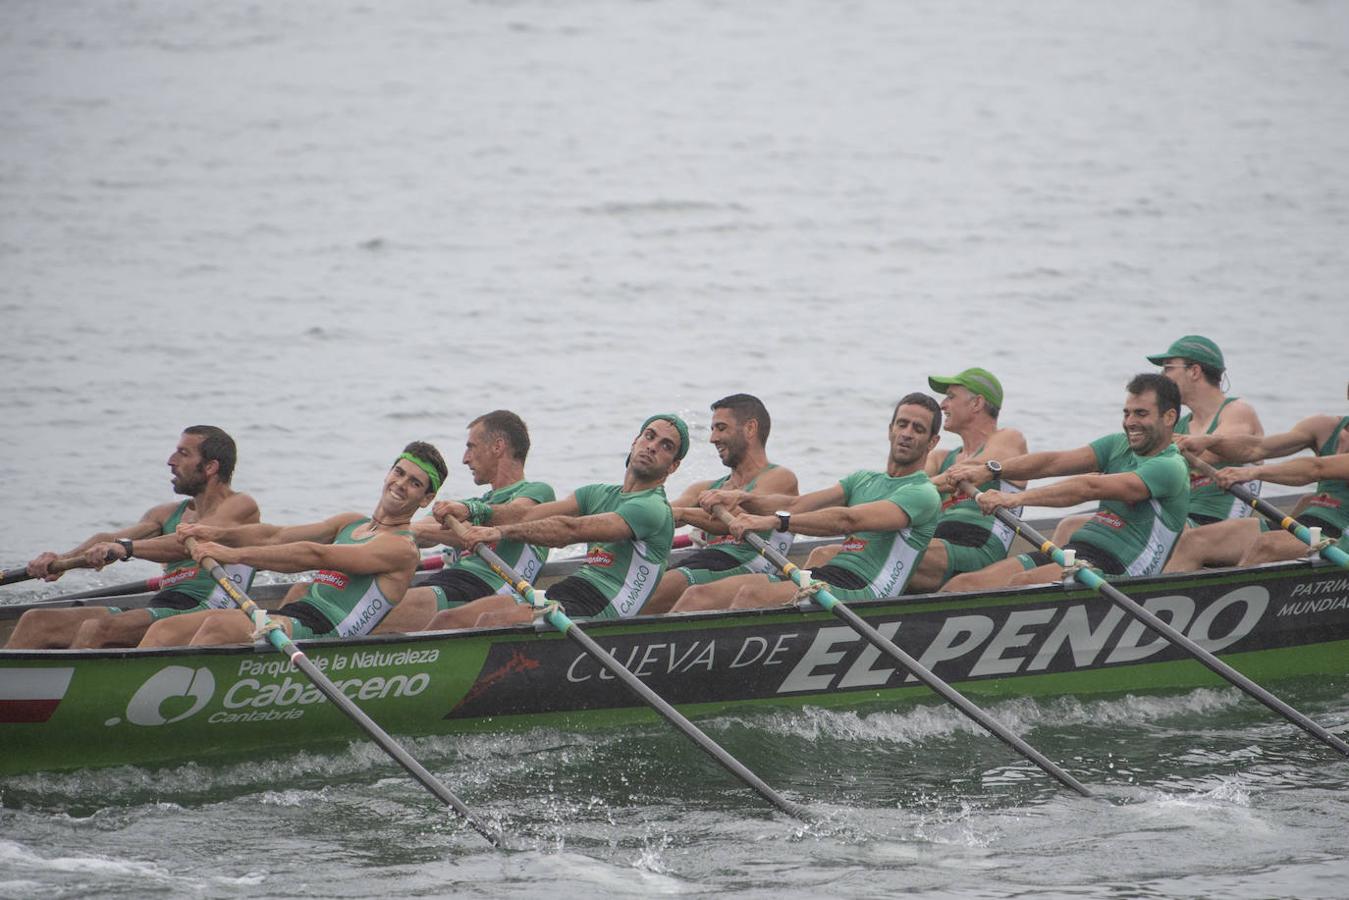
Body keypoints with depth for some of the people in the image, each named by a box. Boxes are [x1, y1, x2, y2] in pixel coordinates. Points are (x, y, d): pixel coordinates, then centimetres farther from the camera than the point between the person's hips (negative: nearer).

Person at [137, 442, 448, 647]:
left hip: (326, 631, -8)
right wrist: (221, 534, -3)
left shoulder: (403, 548, -3)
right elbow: (277, 537, 16)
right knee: (164, 630, -7)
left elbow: (315, 556, -12)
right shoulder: (350, 523, 26)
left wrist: (234, 555, -18)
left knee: (220, 625, -33)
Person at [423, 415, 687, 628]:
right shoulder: (601, 494, 22)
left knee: (491, 622, -30)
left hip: (597, 610, -8)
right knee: (448, 620, -7)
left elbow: (571, 530, -18)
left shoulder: (655, 510, -6)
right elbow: (528, 516, 13)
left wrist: (502, 531, -24)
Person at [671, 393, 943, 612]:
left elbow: (848, 520, -17)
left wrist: (775, 521, -26)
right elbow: (796, 505, 14)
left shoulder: (924, 495, -2)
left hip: (860, 591, -8)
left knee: (753, 593, -32)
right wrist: (742, 498, -5)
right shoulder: (864, 480, 26)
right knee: (699, 596, -9)